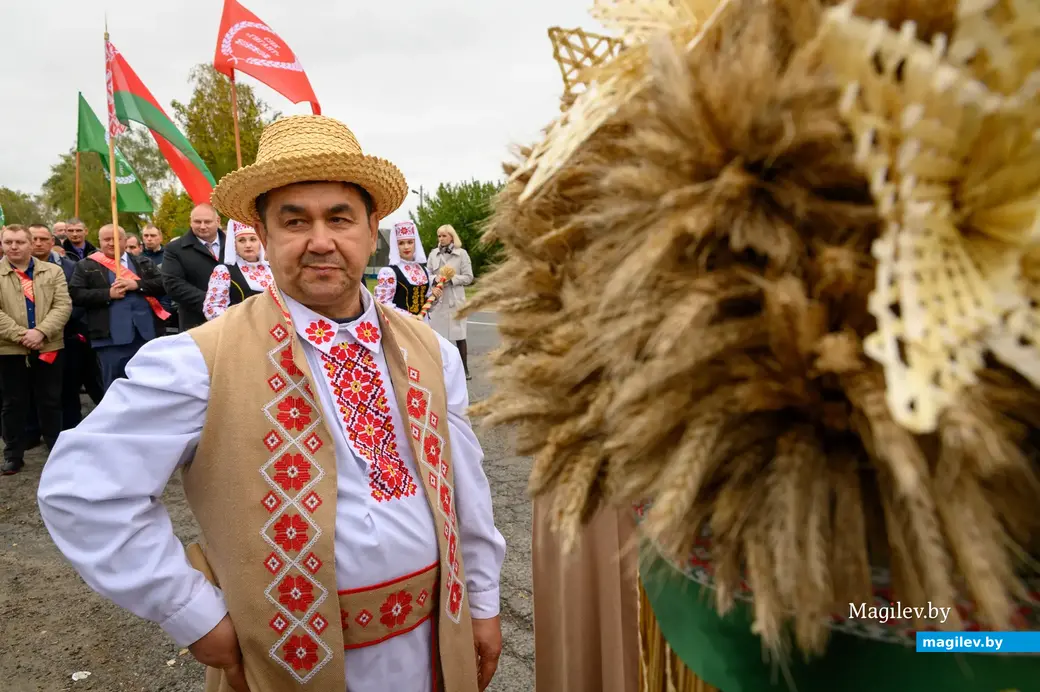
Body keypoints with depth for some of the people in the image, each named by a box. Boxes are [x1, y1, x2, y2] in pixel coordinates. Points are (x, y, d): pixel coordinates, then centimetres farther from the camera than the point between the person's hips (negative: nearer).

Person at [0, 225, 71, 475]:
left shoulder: (53, 271, 5)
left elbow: (63, 306, -4)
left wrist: (41, 332, -17)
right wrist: (21, 336, -17)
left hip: (48, 347, 1)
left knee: (50, 401, 9)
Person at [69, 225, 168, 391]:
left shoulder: (144, 263, 12)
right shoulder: (86, 266, 6)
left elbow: (163, 284, 2)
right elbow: (75, 295, -3)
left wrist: (137, 285, -11)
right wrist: (108, 294, -13)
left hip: (146, 333, 2)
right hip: (111, 337, -2)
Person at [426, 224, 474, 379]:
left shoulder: (462, 253, 1)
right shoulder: (433, 254, 7)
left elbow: (468, 277, -2)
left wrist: (451, 278, -14)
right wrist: (433, 285, -13)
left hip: (455, 300, -2)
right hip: (437, 300, 2)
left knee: (459, 335, 1)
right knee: (438, 335, 5)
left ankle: (464, 368, 11)